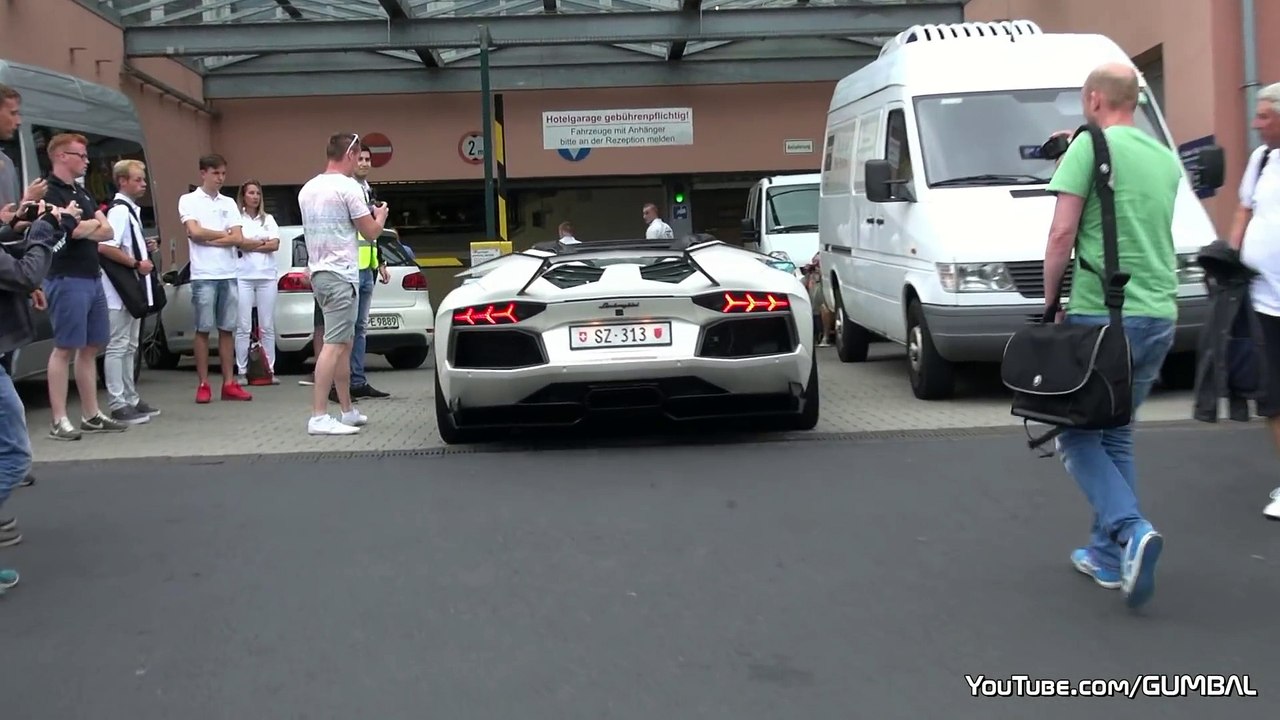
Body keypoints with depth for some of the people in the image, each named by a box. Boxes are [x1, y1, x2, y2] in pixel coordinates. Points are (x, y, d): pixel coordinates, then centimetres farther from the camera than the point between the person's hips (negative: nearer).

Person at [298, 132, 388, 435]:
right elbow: (370, 231, -7)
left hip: (319, 272, 9)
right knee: (334, 345, -11)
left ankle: (348, 410, 21)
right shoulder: (349, 187, -12)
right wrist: (380, 215, 14)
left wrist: (365, 215, 27)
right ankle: (319, 417, -15)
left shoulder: (308, 189, 13)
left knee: (343, 343, 16)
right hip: (340, 274, -9)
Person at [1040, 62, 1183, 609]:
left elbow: (1063, 234, -12)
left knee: (1077, 434, 3)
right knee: (1116, 435, 17)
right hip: (1160, 316, 7)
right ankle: (1109, 554, 19)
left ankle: (1131, 530, -17)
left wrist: (1050, 302, 0)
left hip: (1101, 315, -6)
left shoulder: (1090, 146, -6)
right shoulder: (1166, 158, 14)